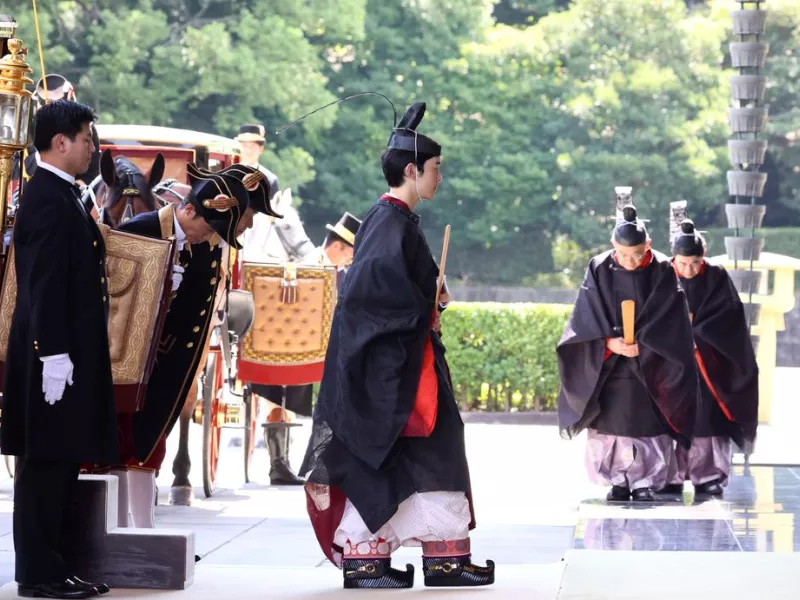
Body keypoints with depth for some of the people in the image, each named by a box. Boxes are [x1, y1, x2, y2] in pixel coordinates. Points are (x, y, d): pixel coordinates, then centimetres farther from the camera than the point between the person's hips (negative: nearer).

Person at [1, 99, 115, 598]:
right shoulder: (47, 197, -15)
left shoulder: (60, 194, 16)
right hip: (55, 354, -10)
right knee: (47, 464, -5)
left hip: (70, 352, 10)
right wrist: (55, 355, -23)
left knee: (58, 464, 11)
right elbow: (44, 284, -20)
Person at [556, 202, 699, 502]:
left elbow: (669, 320, -6)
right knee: (610, 422, 1)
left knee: (649, 426, -3)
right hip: (608, 366, 1)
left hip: (650, 368, -1)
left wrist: (642, 345, -15)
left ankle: (645, 483, 6)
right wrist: (609, 342, -17)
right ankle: (619, 481, 11)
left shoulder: (663, 271, -5)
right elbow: (586, 318, -3)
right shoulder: (599, 270, -2)